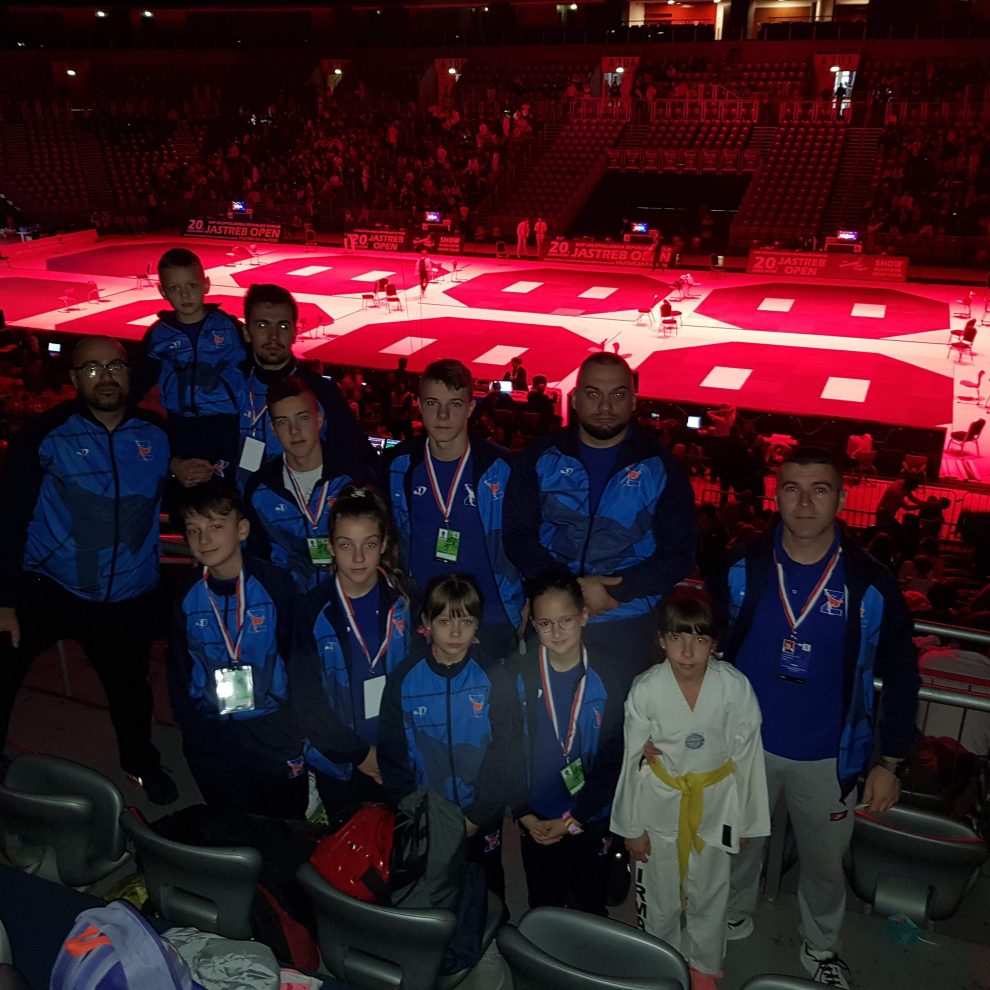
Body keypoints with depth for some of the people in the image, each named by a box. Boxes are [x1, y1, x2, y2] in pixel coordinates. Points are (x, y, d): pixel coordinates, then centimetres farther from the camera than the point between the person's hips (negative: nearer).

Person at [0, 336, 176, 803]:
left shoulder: (159, 435, -1)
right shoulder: (45, 433, -8)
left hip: (130, 599, 2)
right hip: (47, 589, -2)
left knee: (129, 685, 15)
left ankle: (142, 763, 43)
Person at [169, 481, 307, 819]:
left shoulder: (274, 584, -13)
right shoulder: (186, 597, -2)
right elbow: (178, 671, 7)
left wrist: (294, 725, -7)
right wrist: (193, 732, 4)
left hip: (273, 727, -2)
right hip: (211, 735, 3)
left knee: (287, 822, 12)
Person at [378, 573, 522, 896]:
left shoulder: (494, 678, -10)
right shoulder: (403, 679, -8)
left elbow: (505, 753, -9)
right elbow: (392, 754, -3)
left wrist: (476, 816, -11)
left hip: (482, 819, 0)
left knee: (486, 892, 18)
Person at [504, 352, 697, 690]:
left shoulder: (659, 466, 0)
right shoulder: (541, 456, 1)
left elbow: (678, 554, -1)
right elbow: (516, 535, -2)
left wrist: (613, 591, -14)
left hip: (628, 627, 0)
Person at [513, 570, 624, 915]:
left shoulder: (605, 680, -11)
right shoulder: (519, 678, -10)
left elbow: (612, 760, -8)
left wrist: (572, 819, -9)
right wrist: (525, 815, -9)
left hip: (591, 821, -1)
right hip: (536, 821, 1)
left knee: (590, 911, 17)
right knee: (543, 911, 19)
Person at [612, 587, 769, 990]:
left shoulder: (735, 687, -22)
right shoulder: (645, 689, -21)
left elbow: (746, 757, -9)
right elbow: (632, 761, -9)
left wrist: (745, 821, 1)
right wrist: (631, 826, -2)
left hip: (714, 804, 0)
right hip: (660, 803, 0)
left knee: (708, 894, 20)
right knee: (658, 896, 18)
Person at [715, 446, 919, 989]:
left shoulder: (870, 584, -15)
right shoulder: (741, 568, -13)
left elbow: (900, 676, -5)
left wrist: (890, 762, -5)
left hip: (828, 756, -1)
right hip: (746, 743, 1)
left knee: (824, 861, 20)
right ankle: (733, 917, 51)